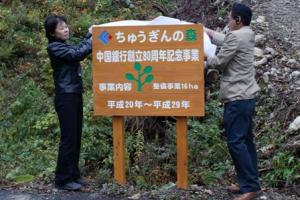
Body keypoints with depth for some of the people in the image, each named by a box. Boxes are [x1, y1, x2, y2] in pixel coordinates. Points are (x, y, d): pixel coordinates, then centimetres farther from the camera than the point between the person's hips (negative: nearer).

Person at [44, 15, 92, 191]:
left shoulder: (66, 45, 19)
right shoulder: (54, 47, -9)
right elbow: (77, 54, -19)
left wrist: (90, 35, 10)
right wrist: (91, 40, -9)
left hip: (75, 95, 9)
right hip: (66, 97, -9)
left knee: (76, 137, 10)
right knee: (68, 138, -7)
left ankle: (73, 174, 18)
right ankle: (63, 179, 0)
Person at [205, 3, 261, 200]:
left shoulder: (236, 36, -16)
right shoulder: (246, 35, 13)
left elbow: (219, 62, -11)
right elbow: (225, 41, 28)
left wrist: (204, 57, 8)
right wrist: (207, 31, 34)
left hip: (237, 98, -10)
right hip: (247, 96, 10)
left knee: (235, 141, -8)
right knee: (246, 140, 12)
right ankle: (250, 183, 18)